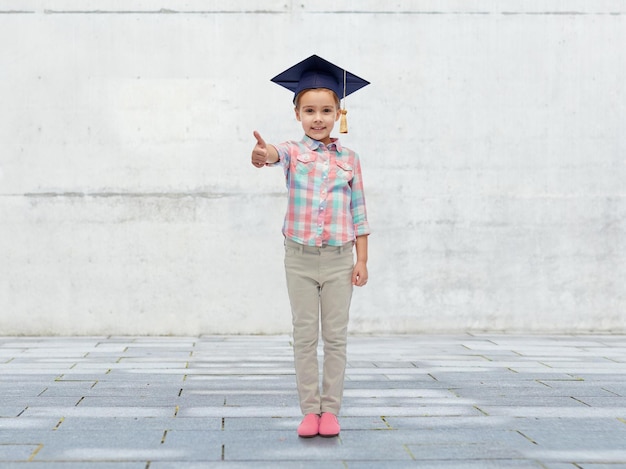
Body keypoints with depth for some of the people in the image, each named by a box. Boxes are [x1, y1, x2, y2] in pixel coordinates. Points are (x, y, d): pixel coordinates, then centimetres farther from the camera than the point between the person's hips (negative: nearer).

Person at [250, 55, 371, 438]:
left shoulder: (349, 159, 3)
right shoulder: (294, 152, -2)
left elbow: (359, 213, 5)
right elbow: (279, 155, -28)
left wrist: (362, 260, 0)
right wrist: (266, 154, -53)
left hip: (339, 258, 1)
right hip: (300, 257, -1)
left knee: (335, 337, 5)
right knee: (305, 336, 5)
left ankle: (330, 410, 13)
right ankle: (310, 410, 13)